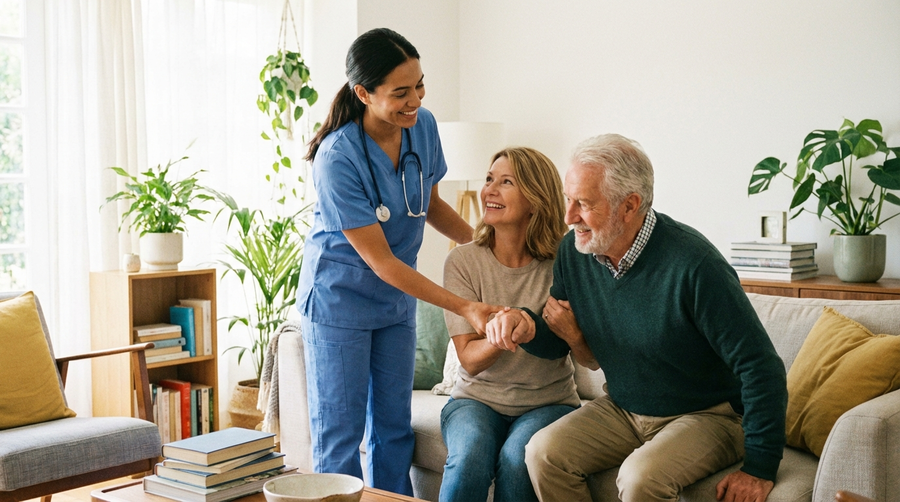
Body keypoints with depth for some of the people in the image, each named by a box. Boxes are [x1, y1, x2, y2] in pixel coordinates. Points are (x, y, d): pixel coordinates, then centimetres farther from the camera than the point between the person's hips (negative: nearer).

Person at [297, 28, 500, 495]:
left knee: (393, 430, 14)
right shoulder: (337, 159, -27)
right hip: (339, 300, -6)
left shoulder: (423, 126, -8)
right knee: (339, 437, 4)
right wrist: (464, 307, -26)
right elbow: (381, 262, -24)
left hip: (396, 301, 6)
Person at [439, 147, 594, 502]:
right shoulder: (462, 262, -6)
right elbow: (470, 361, -9)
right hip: (477, 398, 1)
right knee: (470, 456, -30)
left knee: (517, 459, -30)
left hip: (548, 402, 0)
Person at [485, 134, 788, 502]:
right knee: (543, 452, -17)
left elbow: (761, 366, -22)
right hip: (623, 410, 6)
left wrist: (760, 469, -19)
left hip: (706, 415, -6)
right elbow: (557, 344, 7)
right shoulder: (574, 251, -6)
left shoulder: (692, 265, -26)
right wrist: (527, 327, -17)